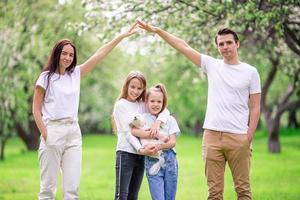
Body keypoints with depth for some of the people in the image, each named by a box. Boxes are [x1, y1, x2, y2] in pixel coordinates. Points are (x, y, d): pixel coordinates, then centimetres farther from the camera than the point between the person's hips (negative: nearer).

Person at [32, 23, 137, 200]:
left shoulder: (76, 74, 12)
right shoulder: (46, 77, 0)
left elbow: (100, 54, 9)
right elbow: (36, 109, -1)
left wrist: (123, 36, 7)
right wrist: (45, 133, -11)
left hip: (73, 132, 5)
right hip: (53, 130, -5)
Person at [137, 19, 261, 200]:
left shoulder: (250, 72, 4)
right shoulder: (212, 65, 10)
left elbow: (255, 108, 3)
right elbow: (183, 46, 8)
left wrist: (249, 137, -4)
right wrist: (156, 30, 3)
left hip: (238, 137, -2)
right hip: (212, 135, 2)